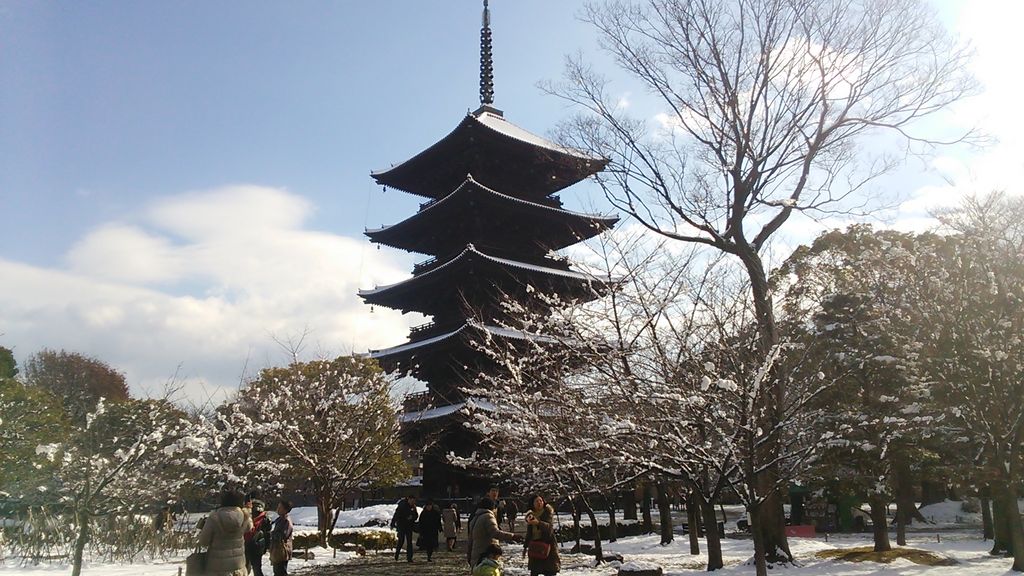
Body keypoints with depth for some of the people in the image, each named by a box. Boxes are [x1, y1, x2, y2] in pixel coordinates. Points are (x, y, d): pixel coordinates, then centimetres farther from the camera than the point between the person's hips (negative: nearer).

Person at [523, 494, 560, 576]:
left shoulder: (548, 512, -5)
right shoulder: (530, 514, 9)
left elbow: (549, 526, -23)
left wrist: (538, 523, -39)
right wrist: (525, 546, 18)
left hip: (547, 544, -4)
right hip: (535, 545, 4)